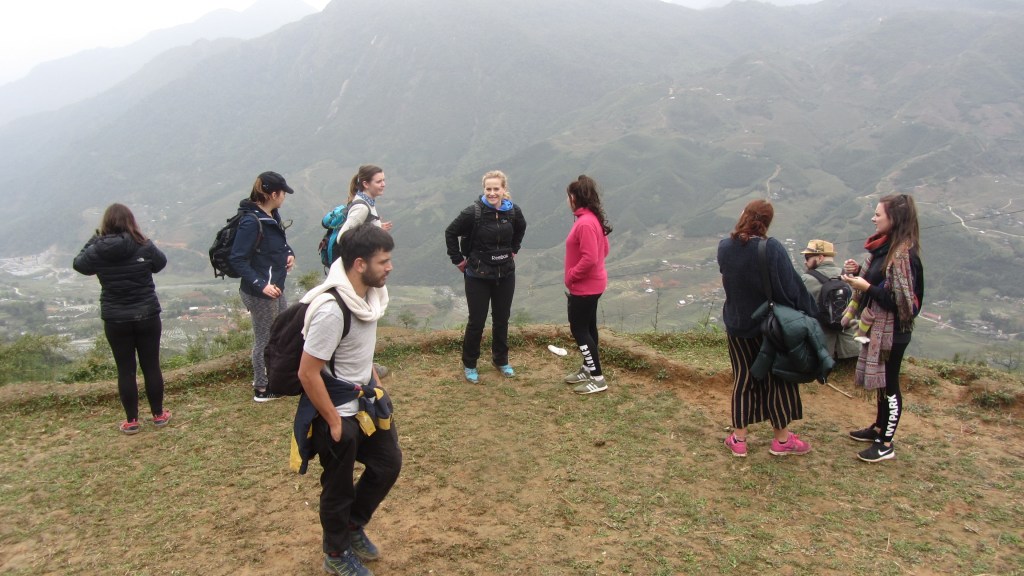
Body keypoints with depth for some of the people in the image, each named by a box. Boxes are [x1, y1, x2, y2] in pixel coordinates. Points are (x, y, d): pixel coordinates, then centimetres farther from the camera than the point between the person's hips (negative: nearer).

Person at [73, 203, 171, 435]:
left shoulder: (98, 250, -10)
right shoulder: (144, 246, -11)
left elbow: (79, 264, 11)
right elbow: (160, 263, 9)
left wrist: (94, 240, 14)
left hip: (115, 320, 0)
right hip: (147, 316, 0)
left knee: (125, 370, 10)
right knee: (151, 366, 12)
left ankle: (131, 421, 18)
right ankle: (158, 415, 23)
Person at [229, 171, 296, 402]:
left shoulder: (273, 215, 4)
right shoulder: (251, 222, -23)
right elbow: (238, 259, -24)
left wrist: (289, 254, 2)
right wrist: (261, 285, -28)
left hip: (275, 287, 9)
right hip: (260, 292, -9)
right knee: (265, 340, 6)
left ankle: (268, 377, 40)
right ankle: (262, 390, 23)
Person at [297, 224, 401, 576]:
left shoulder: (369, 293, -6)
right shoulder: (331, 310, -32)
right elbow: (308, 374, -26)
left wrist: (373, 382, 15)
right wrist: (334, 422, -17)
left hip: (366, 399, 8)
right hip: (338, 411, -8)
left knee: (388, 464, 19)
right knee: (338, 487, 12)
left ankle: (353, 527, 43)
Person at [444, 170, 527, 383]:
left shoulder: (513, 211, -6)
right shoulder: (473, 212, -18)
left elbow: (521, 228, 17)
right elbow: (450, 233, -7)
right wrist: (458, 259, -6)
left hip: (505, 275, 4)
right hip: (478, 276, -4)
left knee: (501, 319, 15)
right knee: (476, 321, 4)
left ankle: (501, 360, 34)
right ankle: (469, 365, 22)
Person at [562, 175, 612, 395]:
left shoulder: (585, 223, -24)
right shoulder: (593, 219, 7)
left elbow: (589, 259, -29)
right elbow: (603, 250, 16)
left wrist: (570, 276, -16)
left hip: (584, 286, -10)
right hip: (592, 284, 10)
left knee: (579, 329, -1)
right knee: (587, 327, 18)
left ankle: (598, 378, 4)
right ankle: (588, 369, 31)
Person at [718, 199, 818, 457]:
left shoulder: (724, 248, -9)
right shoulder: (772, 249, -22)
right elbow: (792, 288, -18)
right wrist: (810, 317, -8)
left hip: (737, 326, 3)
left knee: (743, 379, 14)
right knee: (779, 379, 13)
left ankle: (739, 439, 19)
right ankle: (781, 439, 23)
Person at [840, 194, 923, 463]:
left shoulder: (904, 254, -22)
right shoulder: (884, 247, 5)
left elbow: (901, 300, -23)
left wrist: (867, 287, -23)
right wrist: (857, 271, -1)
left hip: (892, 331, -9)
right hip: (876, 326, 9)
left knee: (888, 384, 4)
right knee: (880, 380, 21)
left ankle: (886, 444, 16)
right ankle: (879, 428, 37)